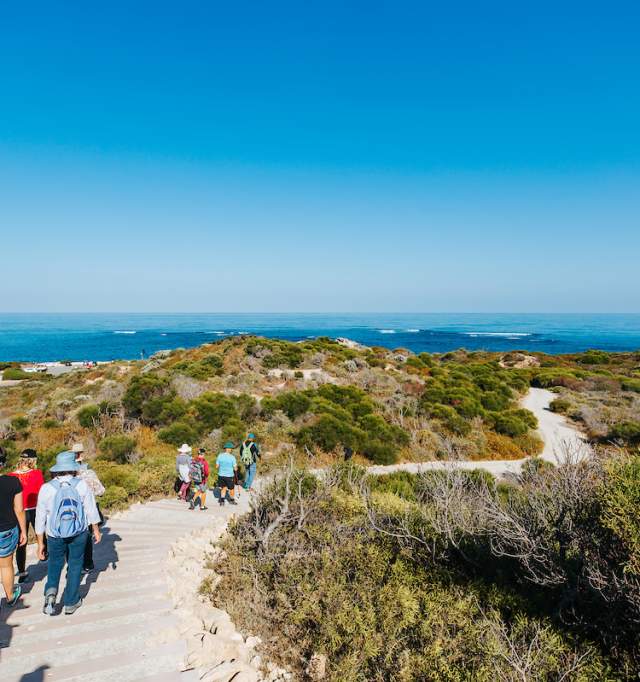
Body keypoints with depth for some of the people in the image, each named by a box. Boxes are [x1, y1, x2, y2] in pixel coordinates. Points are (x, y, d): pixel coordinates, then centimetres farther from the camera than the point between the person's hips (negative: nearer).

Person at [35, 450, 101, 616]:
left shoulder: (46, 488, -10)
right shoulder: (82, 485, -11)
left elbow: (40, 519, -4)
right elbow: (92, 511, -4)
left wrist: (40, 543, 6)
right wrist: (96, 531, 10)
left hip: (55, 535, 0)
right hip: (79, 534, 0)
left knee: (55, 563, 22)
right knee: (75, 565, 15)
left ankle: (51, 591, 0)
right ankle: (71, 602, 21)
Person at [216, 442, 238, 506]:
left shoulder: (220, 455, -6)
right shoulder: (232, 457, -17)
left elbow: (217, 466, 1)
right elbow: (235, 469, -12)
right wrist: (236, 468, 10)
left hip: (221, 475, 4)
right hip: (229, 476, -3)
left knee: (224, 488, 22)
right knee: (231, 488, 18)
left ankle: (222, 501, 12)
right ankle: (232, 500, 36)